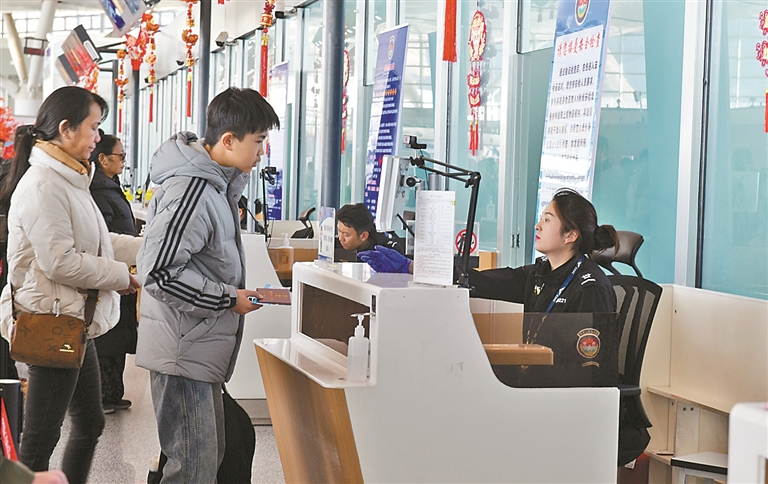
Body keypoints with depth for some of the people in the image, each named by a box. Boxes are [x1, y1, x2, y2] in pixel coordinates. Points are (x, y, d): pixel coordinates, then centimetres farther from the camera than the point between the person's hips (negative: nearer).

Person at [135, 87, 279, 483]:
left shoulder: (214, 183, 10)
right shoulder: (190, 191, -22)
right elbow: (159, 272, -26)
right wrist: (229, 299, -18)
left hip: (201, 350, 11)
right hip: (183, 353, -11)